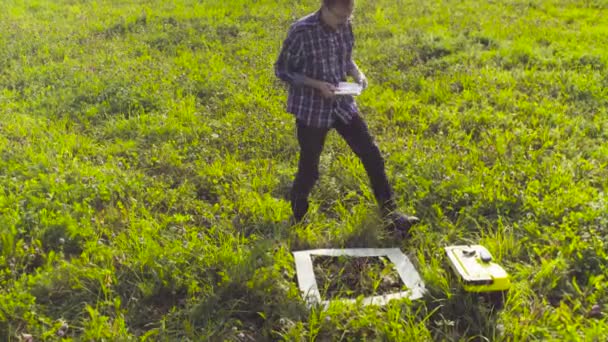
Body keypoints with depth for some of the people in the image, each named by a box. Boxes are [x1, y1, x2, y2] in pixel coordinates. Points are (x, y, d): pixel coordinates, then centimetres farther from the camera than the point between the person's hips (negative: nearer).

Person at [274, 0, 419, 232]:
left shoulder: (345, 27, 0)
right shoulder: (301, 31, -18)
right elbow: (282, 70, -11)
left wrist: (357, 74, -8)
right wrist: (317, 84, -22)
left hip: (343, 104, 5)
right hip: (311, 109, -5)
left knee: (372, 156, 3)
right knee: (309, 169, 7)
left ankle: (390, 214, 15)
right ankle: (298, 219, 32)